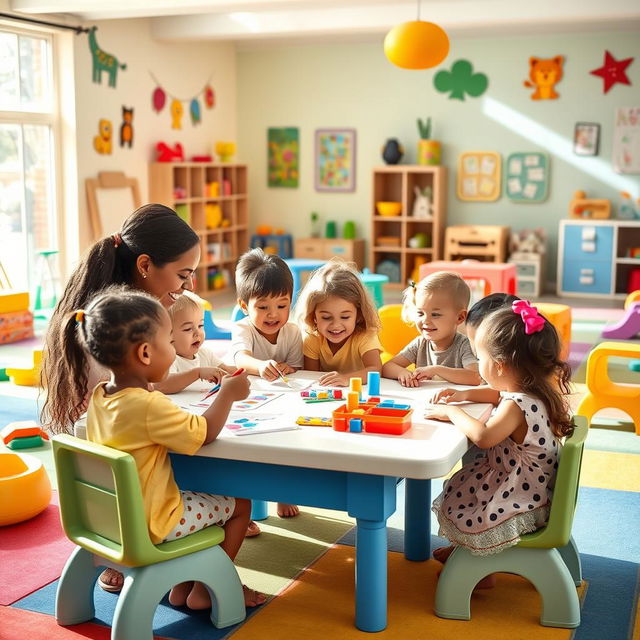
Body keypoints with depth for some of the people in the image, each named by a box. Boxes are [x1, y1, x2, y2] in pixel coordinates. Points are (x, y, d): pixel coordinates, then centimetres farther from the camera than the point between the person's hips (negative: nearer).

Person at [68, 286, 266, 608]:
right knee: (240, 504, 9)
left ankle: (182, 586, 31)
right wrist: (227, 393, -7)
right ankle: (204, 591, 18)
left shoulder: (99, 395, -2)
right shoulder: (150, 407, -29)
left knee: (199, 497, 30)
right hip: (150, 524, -8)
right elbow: (203, 433, -20)